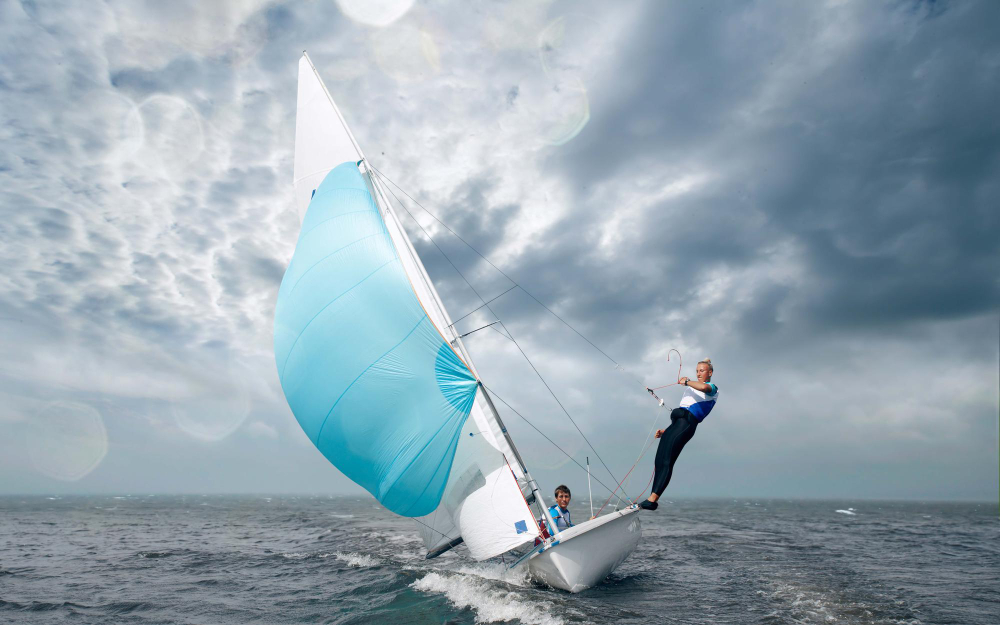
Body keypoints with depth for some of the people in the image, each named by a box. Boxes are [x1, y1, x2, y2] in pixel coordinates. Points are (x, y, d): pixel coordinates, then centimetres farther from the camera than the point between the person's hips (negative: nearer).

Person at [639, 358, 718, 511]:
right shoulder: (691, 389, 34)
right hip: (675, 423, 7)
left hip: (687, 422, -7)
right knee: (659, 461, -6)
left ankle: (652, 499, -24)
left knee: (667, 461, -19)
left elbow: (704, 387, -17)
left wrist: (686, 381, -3)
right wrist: (664, 431, 24)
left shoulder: (713, 388, 12)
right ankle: (652, 500, -6)